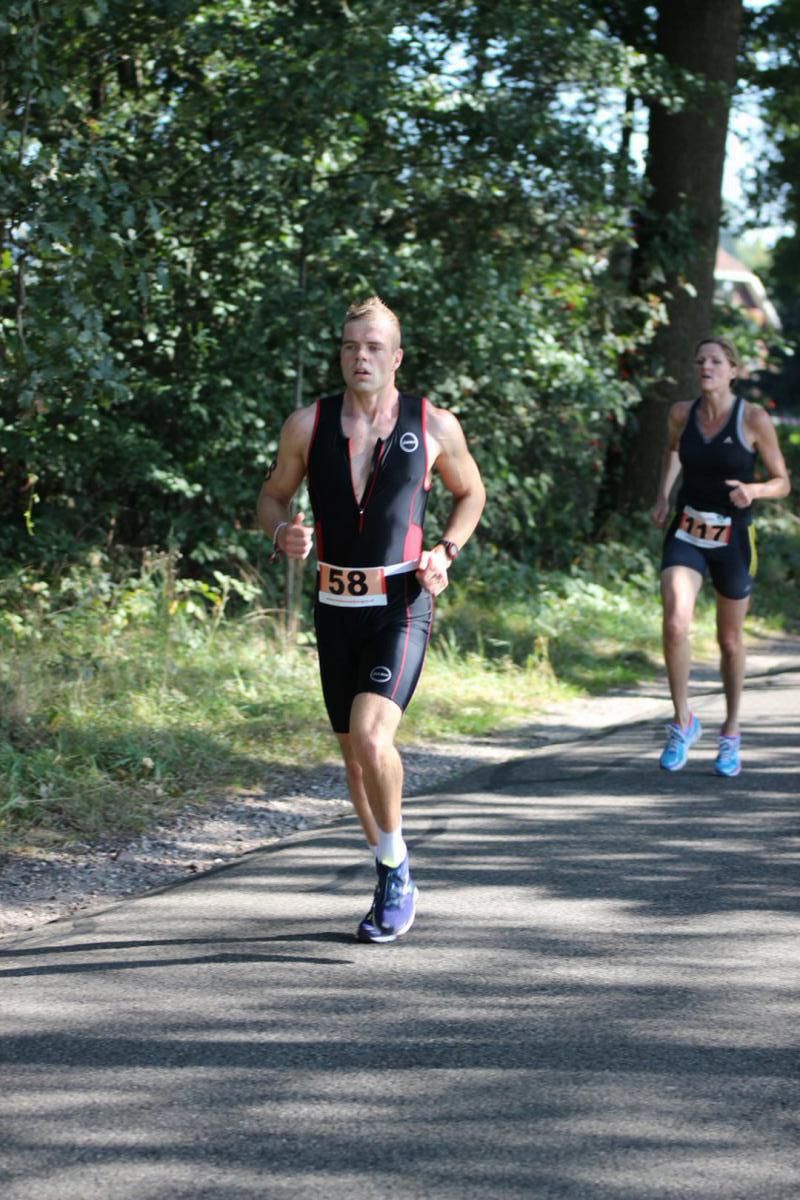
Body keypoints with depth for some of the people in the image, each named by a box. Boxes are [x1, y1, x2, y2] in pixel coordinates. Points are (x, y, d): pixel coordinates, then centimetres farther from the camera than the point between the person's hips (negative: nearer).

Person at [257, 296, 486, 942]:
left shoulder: (434, 425, -3)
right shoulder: (308, 425, 0)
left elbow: (470, 492, 13)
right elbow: (274, 494, 12)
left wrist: (445, 552, -3)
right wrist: (283, 531, -10)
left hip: (402, 607, -3)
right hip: (336, 606, 3)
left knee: (370, 734, -23)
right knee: (355, 754, 11)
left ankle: (395, 864, -1)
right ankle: (394, 885, 29)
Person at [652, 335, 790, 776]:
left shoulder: (754, 418, -11)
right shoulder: (682, 413, -2)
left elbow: (782, 482, -4)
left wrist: (754, 491, -25)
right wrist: (663, 494, 9)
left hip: (733, 540, -1)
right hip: (686, 534, 1)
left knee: (730, 640, 12)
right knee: (675, 625, -21)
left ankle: (731, 730, 32)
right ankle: (683, 722, -3)